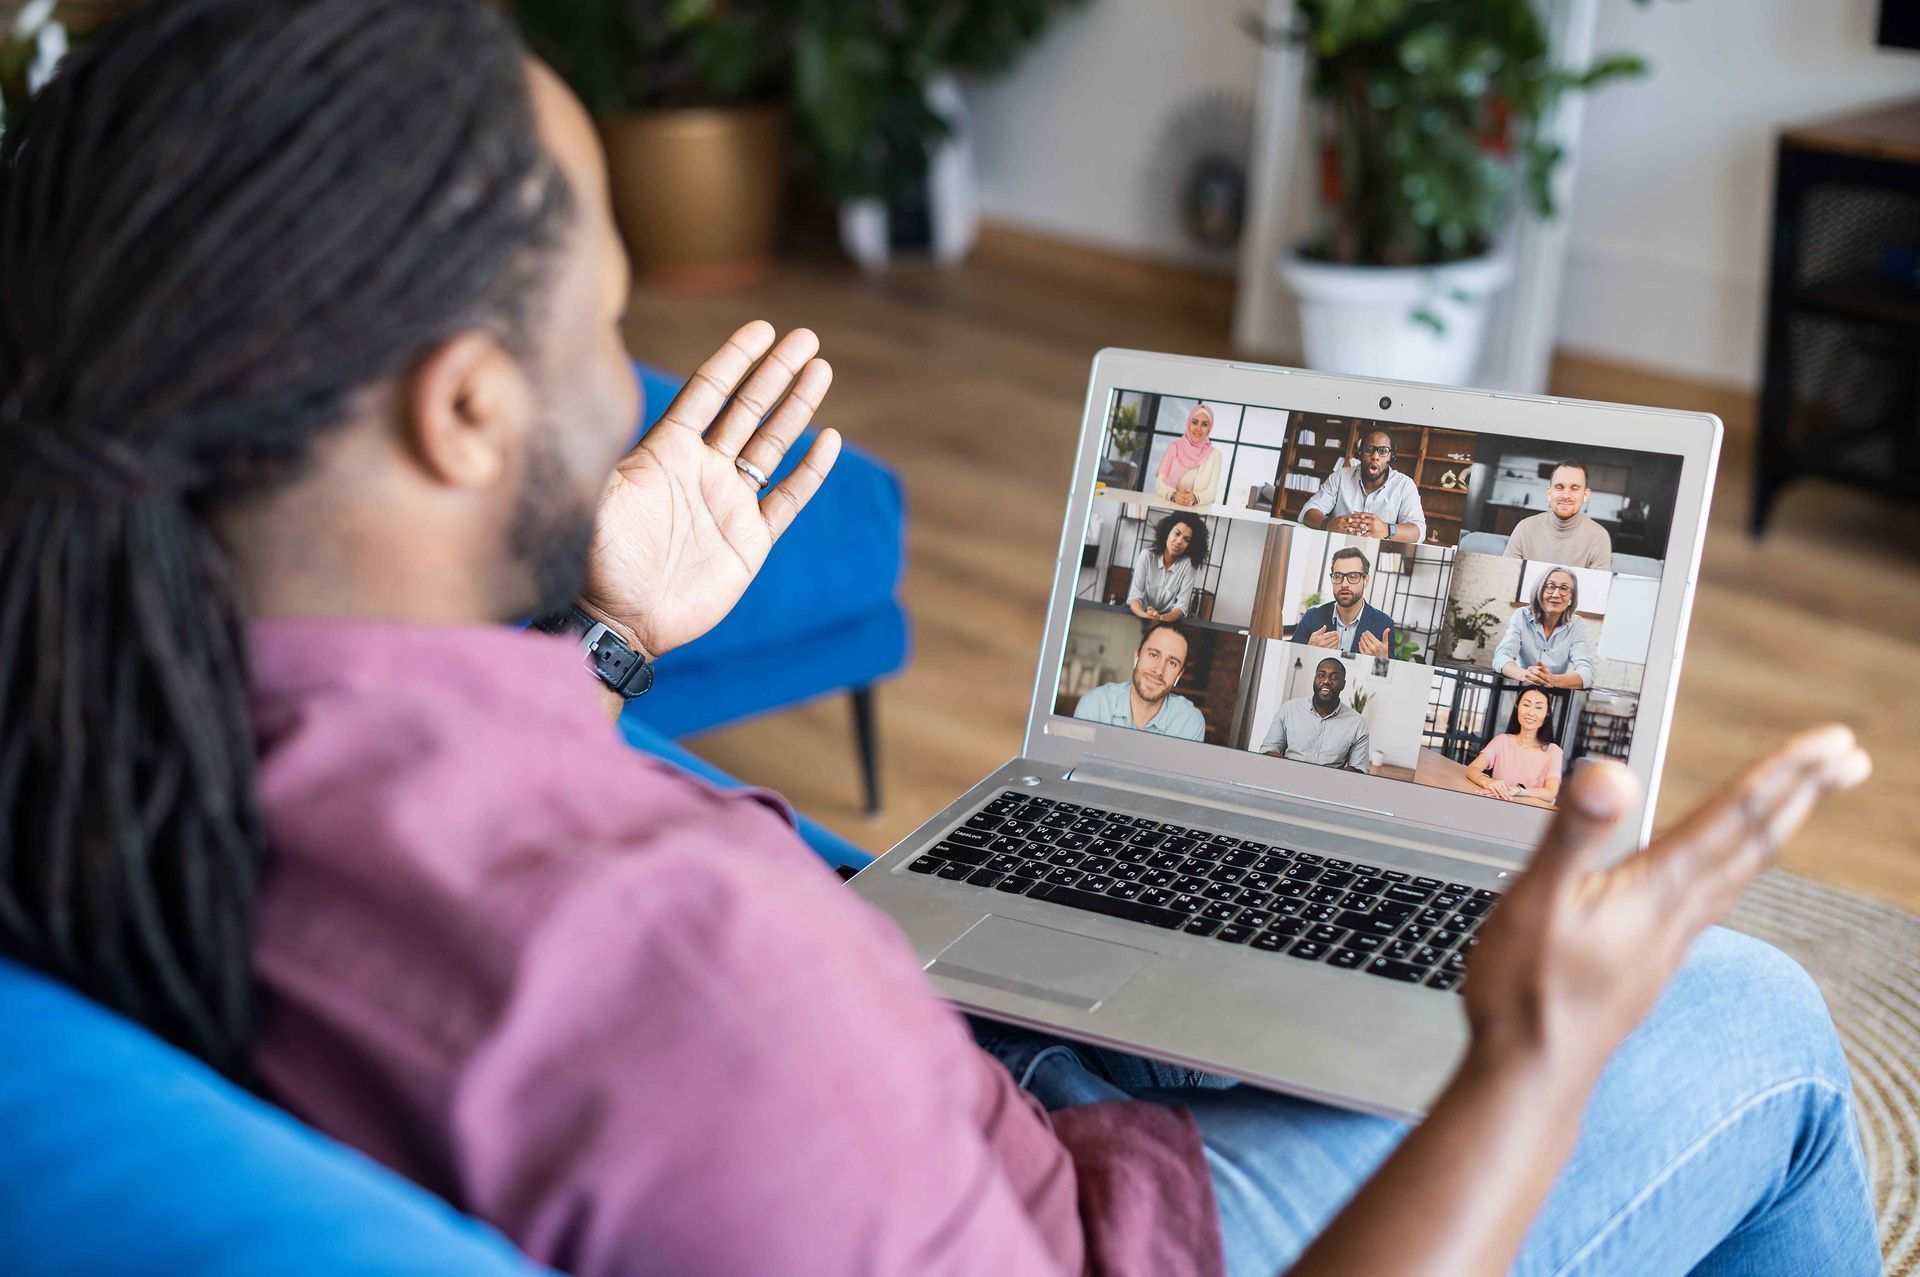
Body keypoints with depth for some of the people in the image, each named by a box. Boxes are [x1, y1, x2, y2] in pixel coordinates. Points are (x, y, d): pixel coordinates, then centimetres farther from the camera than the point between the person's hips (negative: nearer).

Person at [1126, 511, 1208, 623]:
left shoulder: (1188, 564, -9)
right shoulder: (1147, 555, -7)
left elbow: (1181, 606, -12)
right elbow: (1134, 596, -12)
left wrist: (1161, 618, -33)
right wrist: (1146, 616, -34)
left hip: (1168, 621, -1)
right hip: (1141, 618, 1)